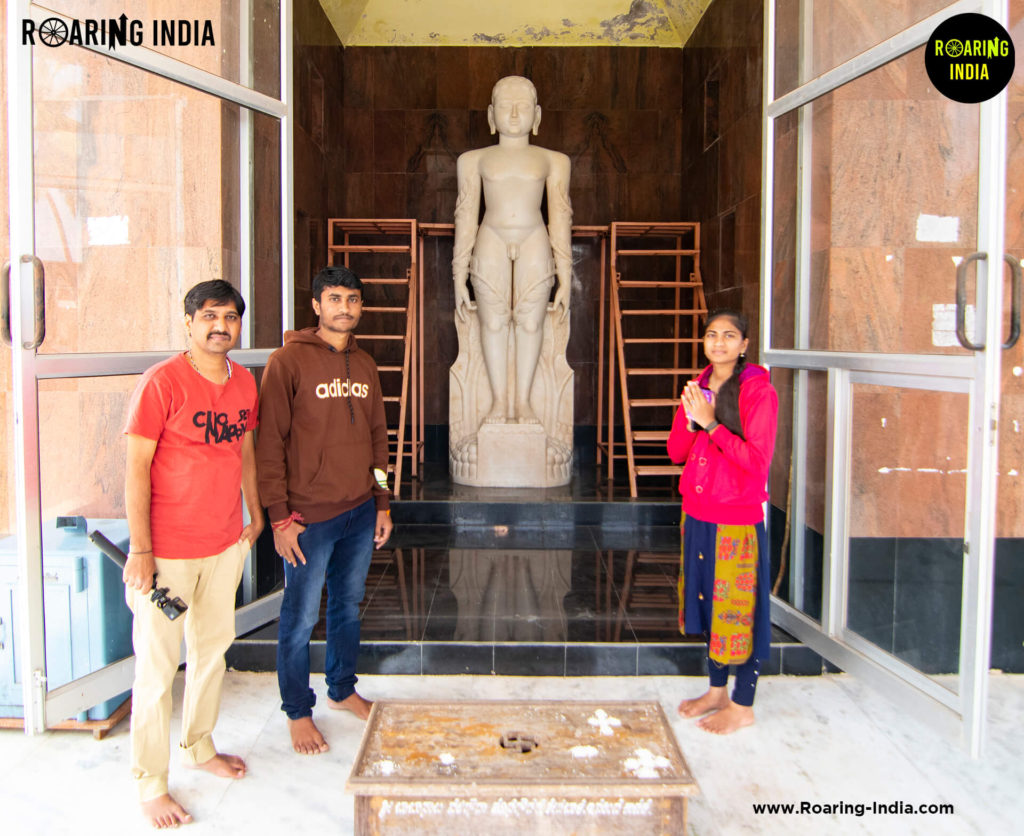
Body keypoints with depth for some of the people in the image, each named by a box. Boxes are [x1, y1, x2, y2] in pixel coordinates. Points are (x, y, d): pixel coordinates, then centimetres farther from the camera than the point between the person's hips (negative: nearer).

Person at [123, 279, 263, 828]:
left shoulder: (243, 382, 5)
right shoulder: (161, 382, -15)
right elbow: (136, 467, -15)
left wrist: (255, 514, 20)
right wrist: (139, 550, -17)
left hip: (226, 543, 7)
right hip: (167, 550, -6)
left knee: (213, 648, 20)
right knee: (158, 666, 4)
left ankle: (199, 747, 40)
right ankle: (150, 783, 21)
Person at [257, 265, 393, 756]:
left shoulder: (364, 365, 9)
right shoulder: (288, 361, -10)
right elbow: (269, 443, -12)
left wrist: (382, 503, 12)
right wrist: (279, 517, -14)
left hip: (360, 513, 6)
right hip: (309, 517, -6)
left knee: (348, 607, 18)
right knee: (300, 618, 7)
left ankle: (342, 690, 37)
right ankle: (298, 712, 24)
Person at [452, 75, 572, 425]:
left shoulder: (553, 161, 13)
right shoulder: (474, 159, 14)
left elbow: (560, 218, 11)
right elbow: (466, 216, 11)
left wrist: (565, 279, 6)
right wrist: (459, 278, 6)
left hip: (535, 244, 0)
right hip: (491, 244, 0)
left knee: (530, 321, -7)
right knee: (493, 320, -6)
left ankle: (523, 401, 3)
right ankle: (499, 401, 4)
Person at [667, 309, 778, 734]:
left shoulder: (758, 392, -12)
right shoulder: (698, 388, 9)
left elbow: (757, 460, -18)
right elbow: (675, 452, 7)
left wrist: (712, 423, -21)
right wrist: (690, 420, -11)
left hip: (737, 518, -7)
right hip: (697, 512, 7)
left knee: (739, 608, 4)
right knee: (709, 601, 17)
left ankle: (742, 706, 18)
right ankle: (716, 690, 33)